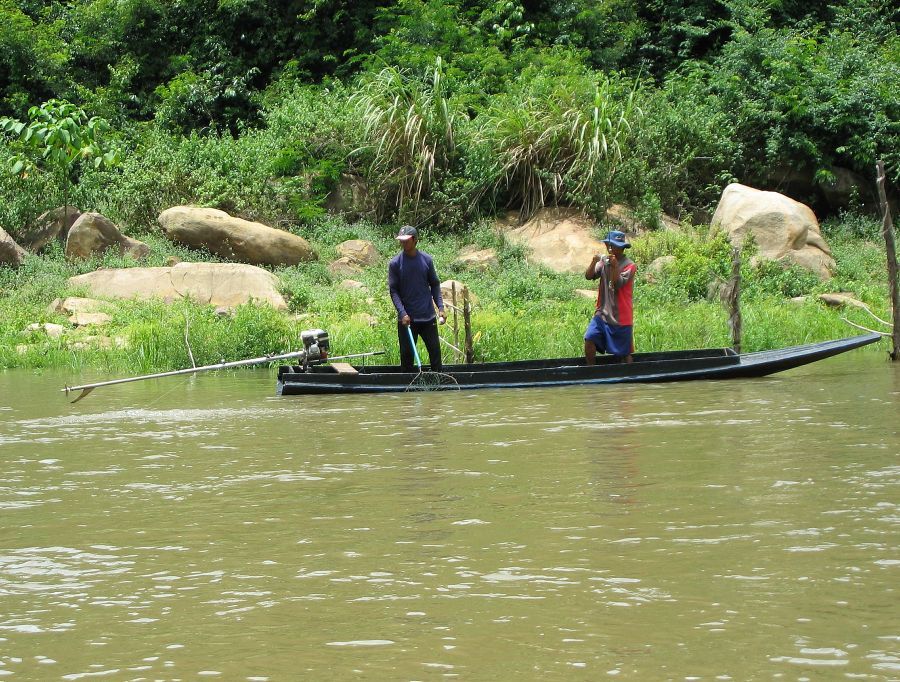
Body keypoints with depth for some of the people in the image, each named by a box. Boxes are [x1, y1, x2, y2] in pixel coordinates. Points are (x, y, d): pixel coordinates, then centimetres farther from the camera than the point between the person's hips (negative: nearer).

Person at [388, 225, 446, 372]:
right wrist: (402, 313, -16)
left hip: (428, 316, 2)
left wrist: (440, 307, -2)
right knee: (407, 354, 4)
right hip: (407, 318, -2)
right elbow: (393, 291, -6)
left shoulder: (426, 260, 1)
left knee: (435, 350, 5)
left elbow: (434, 285, 9)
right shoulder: (395, 263, -5)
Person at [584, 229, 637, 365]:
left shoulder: (629, 265, -8)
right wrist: (594, 262, -21)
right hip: (602, 313, 4)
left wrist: (614, 266, -31)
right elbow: (588, 276, -4)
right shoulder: (604, 261, 7)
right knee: (589, 340, -13)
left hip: (620, 317, -4)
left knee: (624, 354, 3)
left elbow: (618, 284, -20)